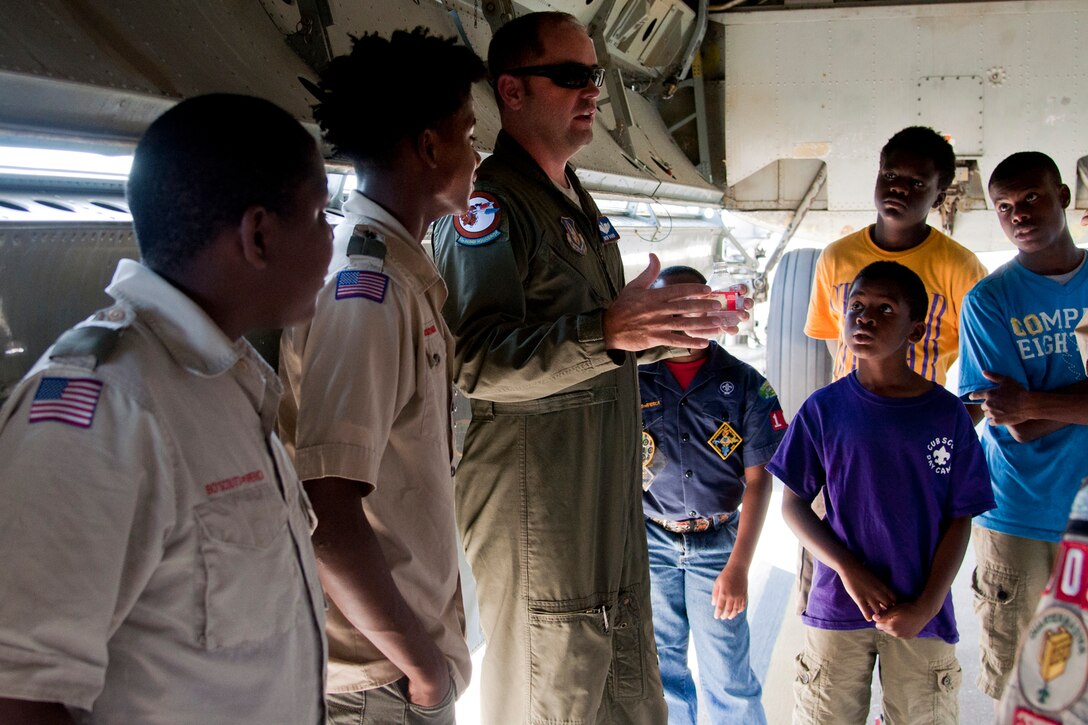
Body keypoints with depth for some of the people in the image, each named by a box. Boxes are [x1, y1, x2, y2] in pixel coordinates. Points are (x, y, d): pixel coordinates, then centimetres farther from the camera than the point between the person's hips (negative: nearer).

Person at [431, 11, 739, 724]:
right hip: (534, 503, -9)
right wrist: (606, 332, -36)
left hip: (611, 498, 9)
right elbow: (475, 359, -27)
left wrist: (664, 327, 19)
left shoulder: (580, 203, 18)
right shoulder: (488, 204, -13)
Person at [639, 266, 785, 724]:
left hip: (718, 543, -1)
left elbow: (758, 480, -3)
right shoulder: (632, 379, -1)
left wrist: (738, 567, -9)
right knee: (661, 669, 11)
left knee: (728, 675, 1)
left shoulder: (745, 384, -3)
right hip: (650, 543, 1)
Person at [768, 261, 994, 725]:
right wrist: (849, 570, -12)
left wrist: (927, 606, -8)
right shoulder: (825, 408, -3)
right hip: (838, 603, 0)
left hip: (922, 616, 0)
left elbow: (959, 519, 1)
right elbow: (793, 504, 0)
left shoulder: (947, 414, -2)